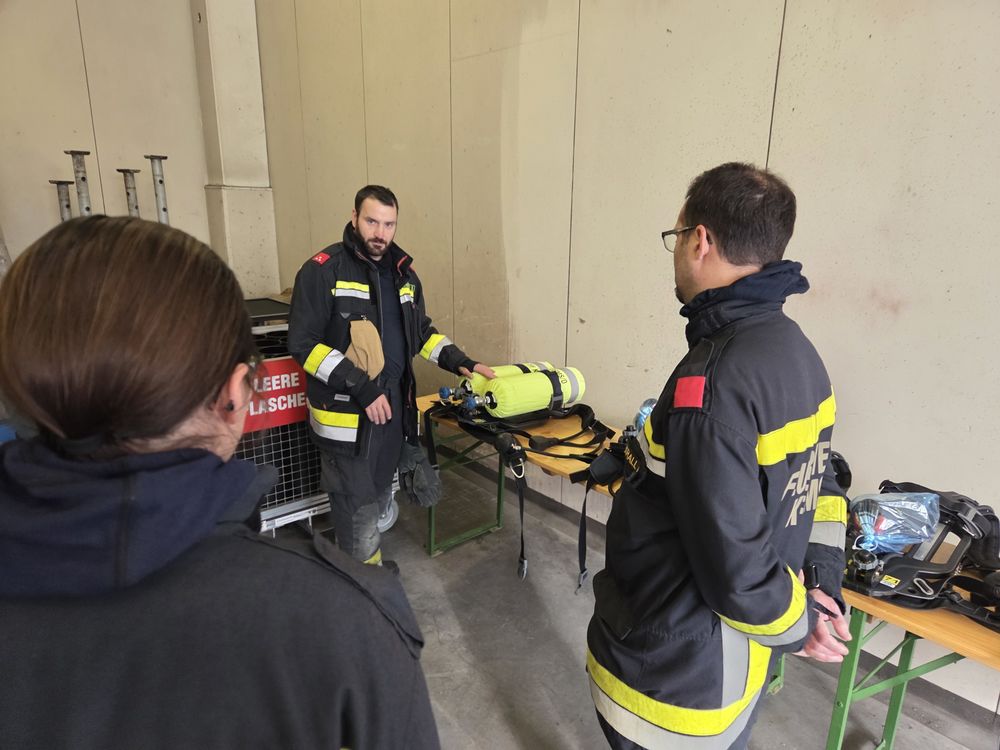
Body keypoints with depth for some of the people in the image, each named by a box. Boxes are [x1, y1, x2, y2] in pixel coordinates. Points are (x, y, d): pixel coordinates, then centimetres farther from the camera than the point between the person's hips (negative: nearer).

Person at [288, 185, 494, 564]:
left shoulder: (402, 271, 9)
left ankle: (372, 569, 41)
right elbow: (303, 343, -16)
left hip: (393, 405, 7)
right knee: (357, 508, -1)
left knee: (379, 498, 21)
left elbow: (421, 331, 18)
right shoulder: (323, 271, -12)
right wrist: (360, 388, -22)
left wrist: (460, 362, 3)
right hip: (346, 413, -6)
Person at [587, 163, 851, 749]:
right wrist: (822, 594, 1)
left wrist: (798, 625, -10)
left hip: (675, 674, -8)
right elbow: (818, 485, 6)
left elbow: (733, 564, -28)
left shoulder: (712, 384, -31)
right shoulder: (798, 351, -1)